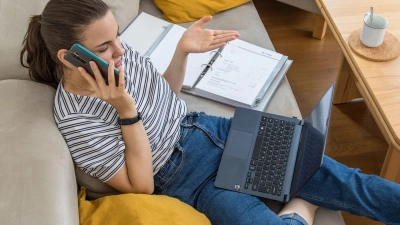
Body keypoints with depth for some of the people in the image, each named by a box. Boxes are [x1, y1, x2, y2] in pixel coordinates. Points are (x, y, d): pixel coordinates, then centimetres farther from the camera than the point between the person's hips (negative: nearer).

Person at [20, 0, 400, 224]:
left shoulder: (118, 52, -6)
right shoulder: (74, 119, -21)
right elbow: (141, 185, -18)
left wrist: (183, 50, -6)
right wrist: (126, 111, -29)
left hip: (205, 128, 6)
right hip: (186, 179, -5)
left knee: (329, 173, -1)